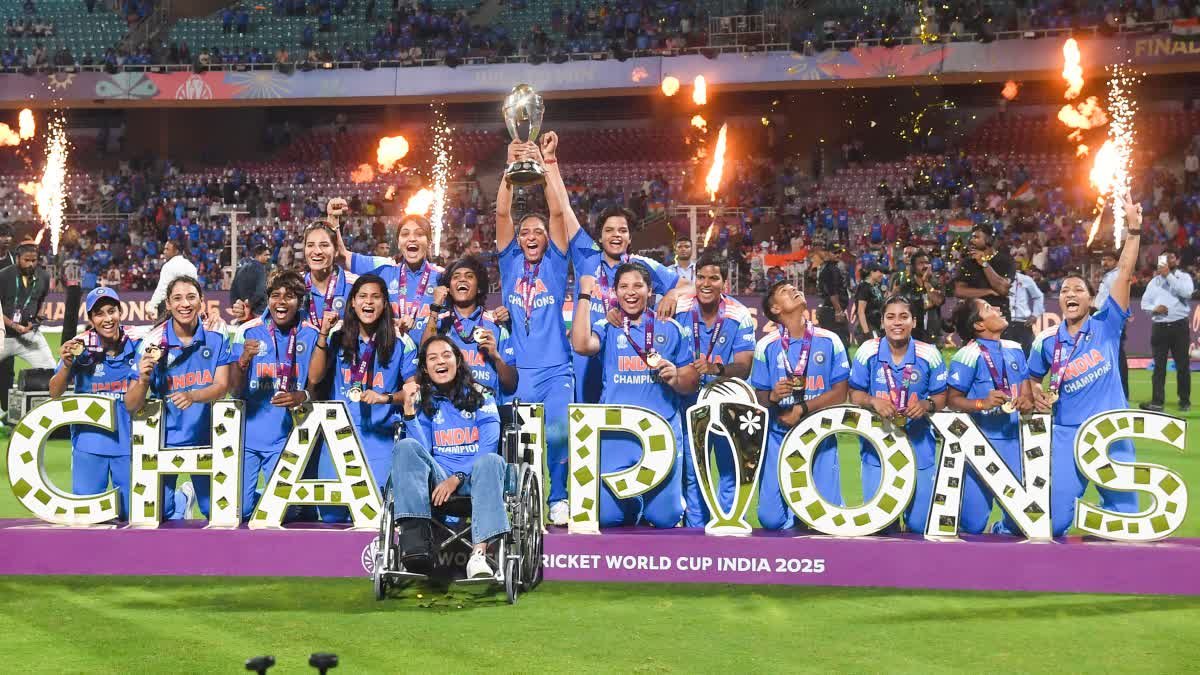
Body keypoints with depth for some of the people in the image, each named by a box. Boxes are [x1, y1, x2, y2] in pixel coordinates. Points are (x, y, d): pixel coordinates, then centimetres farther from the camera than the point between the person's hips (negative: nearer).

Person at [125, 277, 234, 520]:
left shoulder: (216, 336, -8)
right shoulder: (154, 342, -12)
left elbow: (222, 387, -14)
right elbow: (131, 406, -12)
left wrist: (192, 396, -33)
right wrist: (143, 381, -34)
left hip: (206, 436, 1)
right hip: (166, 437, -1)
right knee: (157, 512, -6)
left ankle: (197, 492, 46)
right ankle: (183, 498, 30)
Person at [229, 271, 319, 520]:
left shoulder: (311, 336, 0)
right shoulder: (248, 331, -2)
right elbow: (234, 389, -5)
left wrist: (300, 397, -17)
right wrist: (244, 359, -25)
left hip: (285, 437, 1)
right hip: (246, 434, -1)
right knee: (238, 508, -6)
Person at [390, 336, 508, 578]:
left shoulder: (481, 399, 14)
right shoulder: (423, 402, 17)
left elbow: (487, 449, -1)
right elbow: (422, 452, 1)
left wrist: (457, 478, -15)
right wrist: (409, 409, -7)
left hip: (473, 480, -1)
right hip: (437, 480, 1)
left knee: (492, 461, -34)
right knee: (406, 447, -26)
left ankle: (478, 554, -50)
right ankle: (416, 539, -44)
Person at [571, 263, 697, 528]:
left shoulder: (670, 329, 10)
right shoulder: (607, 328, 8)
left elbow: (692, 382, 11)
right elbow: (581, 345, -14)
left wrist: (675, 379, -12)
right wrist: (585, 295, -9)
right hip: (615, 433, 0)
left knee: (665, 518, -2)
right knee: (608, 516, -5)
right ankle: (631, 507, 29)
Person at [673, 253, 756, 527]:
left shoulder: (739, 316, -11)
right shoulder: (680, 309, -7)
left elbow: (744, 367, -16)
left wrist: (716, 368, -33)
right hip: (690, 400, 1)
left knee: (729, 469, 2)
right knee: (691, 471, 5)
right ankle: (695, 528, 16)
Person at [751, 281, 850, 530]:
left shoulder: (829, 341, 2)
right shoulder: (766, 346, 1)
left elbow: (840, 392, -1)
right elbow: (759, 396, 4)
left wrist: (802, 409, -12)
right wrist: (772, 397, -19)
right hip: (779, 437, 0)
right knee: (771, 518, -8)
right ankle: (793, 512, 26)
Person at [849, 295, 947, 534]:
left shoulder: (929, 354, -6)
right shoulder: (867, 351, -6)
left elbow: (941, 397, 3)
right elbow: (855, 394, 2)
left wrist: (927, 405, -18)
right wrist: (872, 401, -19)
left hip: (919, 447, 0)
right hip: (877, 445, 0)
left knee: (920, 524, 2)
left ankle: (915, 531, 38)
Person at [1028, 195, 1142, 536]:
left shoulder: (1106, 326, 0)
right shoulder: (1047, 341, 5)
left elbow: (1124, 275, -7)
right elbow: (1032, 378, 21)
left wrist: (1133, 230, -13)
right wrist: (1037, 395, -1)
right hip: (1067, 434, 1)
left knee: (1124, 517, 4)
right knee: (1055, 520, 1)